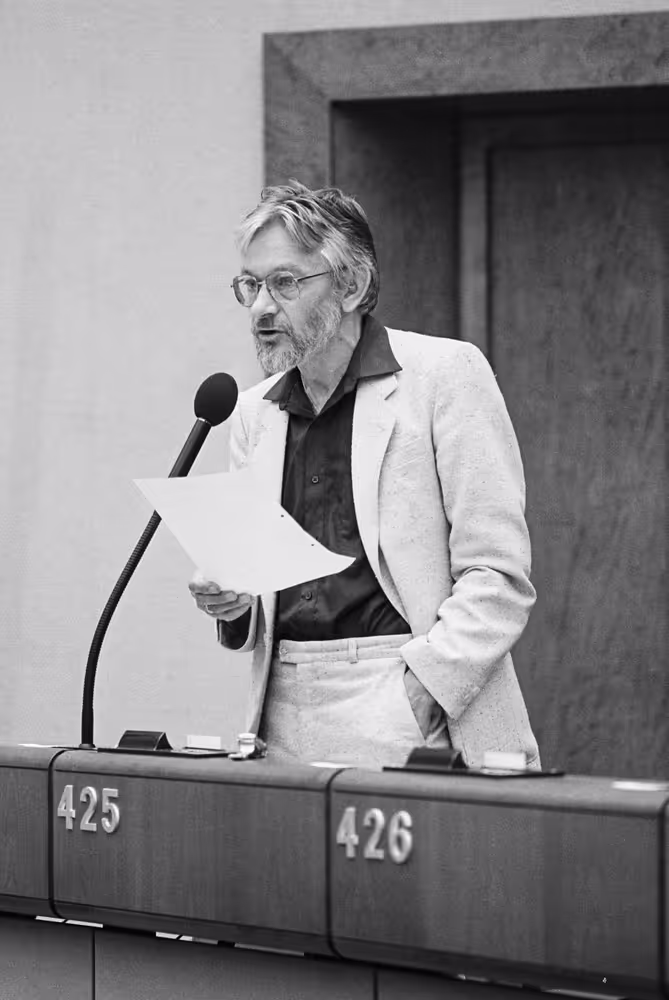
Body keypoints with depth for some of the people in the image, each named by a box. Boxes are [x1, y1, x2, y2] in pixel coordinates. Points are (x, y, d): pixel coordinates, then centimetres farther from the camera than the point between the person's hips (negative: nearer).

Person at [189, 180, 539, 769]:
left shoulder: (446, 373, -2)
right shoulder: (253, 413, 16)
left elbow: (499, 582, -7)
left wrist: (414, 698, -16)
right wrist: (233, 604, 0)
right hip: (284, 727, 5)